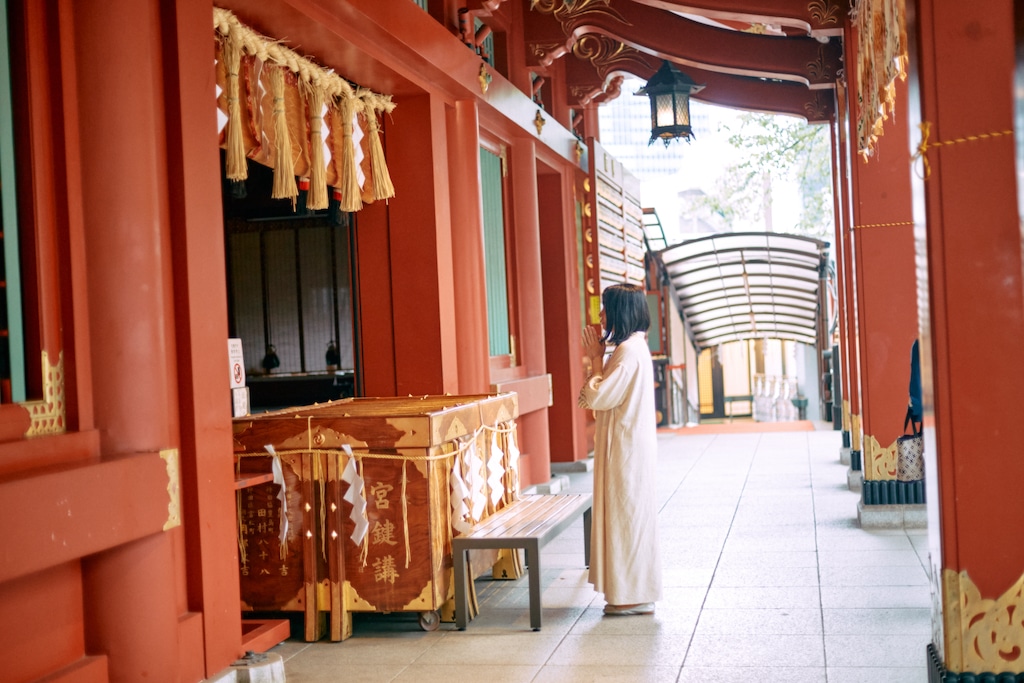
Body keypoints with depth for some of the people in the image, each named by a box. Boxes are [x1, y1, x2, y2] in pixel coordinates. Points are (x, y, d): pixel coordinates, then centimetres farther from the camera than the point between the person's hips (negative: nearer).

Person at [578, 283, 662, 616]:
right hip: (628, 445, 11)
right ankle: (634, 592, 22)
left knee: (627, 515, -3)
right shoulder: (633, 347, 13)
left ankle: (635, 595, 5)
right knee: (630, 516, 14)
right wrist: (597, 357, 10)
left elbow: (598, 398, -19)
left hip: (626, 448, -11)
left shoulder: (629, 351, -19)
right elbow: (604, 397, 16)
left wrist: (596, 358, -10)